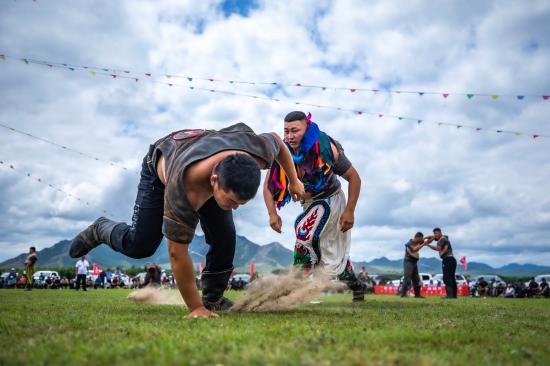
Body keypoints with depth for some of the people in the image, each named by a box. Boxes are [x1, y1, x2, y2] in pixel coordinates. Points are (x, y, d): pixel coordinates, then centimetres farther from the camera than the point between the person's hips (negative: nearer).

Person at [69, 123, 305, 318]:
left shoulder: (258, 152, -37)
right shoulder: (182, 191, -47)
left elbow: (276, 140, -10)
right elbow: (177, 253, -38)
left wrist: (294, 180, 1)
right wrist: (195, 308, -30)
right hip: (161, 165, -4)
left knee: (225, 239, -12)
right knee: (139, 245, -7)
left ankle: (213, 298, 11)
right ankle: (100, 230, 26)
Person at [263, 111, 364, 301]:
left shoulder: (326, 148, -25)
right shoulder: (283, 153, -17)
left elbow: (354, 178, -17)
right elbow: (268, 185, -10)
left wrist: (349, 211, -20)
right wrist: (272, 214, -23)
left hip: (330, 198, -4)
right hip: (308, 203, 5)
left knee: (305, 231, -29)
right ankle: (356, 286, 38)